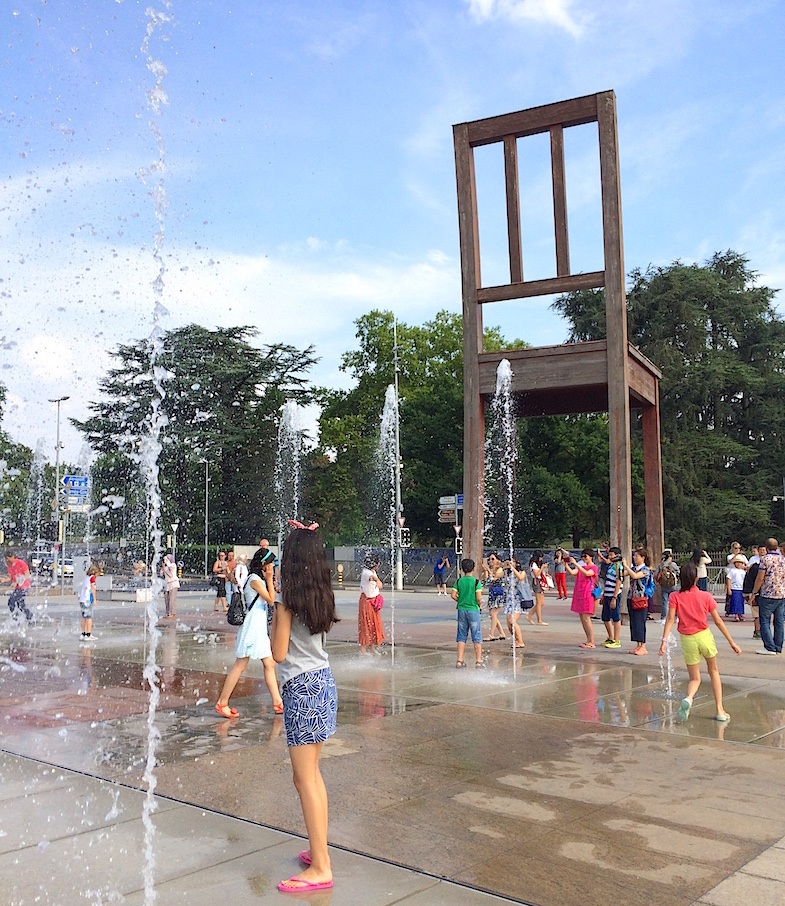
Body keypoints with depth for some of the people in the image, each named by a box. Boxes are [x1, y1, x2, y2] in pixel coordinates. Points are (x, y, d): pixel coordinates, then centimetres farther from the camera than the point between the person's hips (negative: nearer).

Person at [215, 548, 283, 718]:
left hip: (260, 628, 10)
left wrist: (269, 581, 10)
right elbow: (271, 600, -11)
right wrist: (269, 579, -8)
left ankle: (277, 702, 13)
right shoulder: (255, 579, -14)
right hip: (252, 626, -10)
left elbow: (269, 598, 14)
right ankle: (222, 703, 1)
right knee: (241, 665, -6)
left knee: (269, 664, 9)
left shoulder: (259, 579, 16)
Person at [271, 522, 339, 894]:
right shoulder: (323, 597, 6)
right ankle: (318, 850, 26)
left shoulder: (288, 602, -14)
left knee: (305, 779, -2)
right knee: (312, 773, 18)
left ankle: (320, 868, 2)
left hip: (302, 688, -8)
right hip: (323, 682, 8)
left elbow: (279, 653, -11)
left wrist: (274, 620, 3)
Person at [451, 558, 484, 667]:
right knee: (477, 637, 4)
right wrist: (479, 604, 5)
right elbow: (479, 598, -15)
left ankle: (460, 660, 11)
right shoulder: (476, 581, -10)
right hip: (473, 610, -4)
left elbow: (453, 595, -4)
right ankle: (478, 661, 5)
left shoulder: (458, 581, 1)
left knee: (462, 636, 11)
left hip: (461, 610, 4)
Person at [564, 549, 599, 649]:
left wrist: (575, 564, -28)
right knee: (582, 618, 9)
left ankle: (592, 643, -7)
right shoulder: (581, 566, 17)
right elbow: (572, 572, 2)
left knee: (586, 618, -10)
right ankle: (588, 640, 16)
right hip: (579, 595, 8)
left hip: (587, 595, -8)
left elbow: (587, 573, -25)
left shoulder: (594, 567, -4)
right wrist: (566, 564, -11)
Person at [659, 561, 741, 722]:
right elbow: (718, 621, 0)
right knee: (714, 671, 23)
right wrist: (732, 642, 7)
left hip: (687, 640, 0)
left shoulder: (675, 596, -4)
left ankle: (689, 698, -22)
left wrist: (664, 640, -17)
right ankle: (720, 710, 17)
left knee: (695, 679, 12)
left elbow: (670, 619, -14)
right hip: (705, 636, 0)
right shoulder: (706, 596, -3)